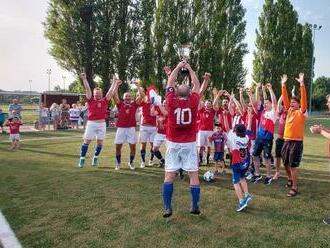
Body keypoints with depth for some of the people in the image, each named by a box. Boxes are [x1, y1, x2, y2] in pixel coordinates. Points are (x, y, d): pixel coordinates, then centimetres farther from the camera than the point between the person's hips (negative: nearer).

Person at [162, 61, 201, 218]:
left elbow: (170, 83, 7)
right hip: (189, 144, 0)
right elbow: (197, 86, 9)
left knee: (169, 175, 3)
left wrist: (178, 67, 16)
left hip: (173, 143, 0)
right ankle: (195, 207, 12)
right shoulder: (193, 102, -7)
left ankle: (167, 208, 4)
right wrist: (189, 69, 17)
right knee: (194, 175, 7)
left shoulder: (171, 102, -7)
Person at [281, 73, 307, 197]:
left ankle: (294, 188, 4)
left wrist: (302, 84, -22)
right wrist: (283, 85, 3)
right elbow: (285, 98, 9)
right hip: (286, 141, 6)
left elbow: (303, 98, -15)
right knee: (286, 163, 17)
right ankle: (290, 179, 40)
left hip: (297, 142, -6)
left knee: (293, 166, -5)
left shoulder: (301, 112, -3)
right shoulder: (289, 111, 11)